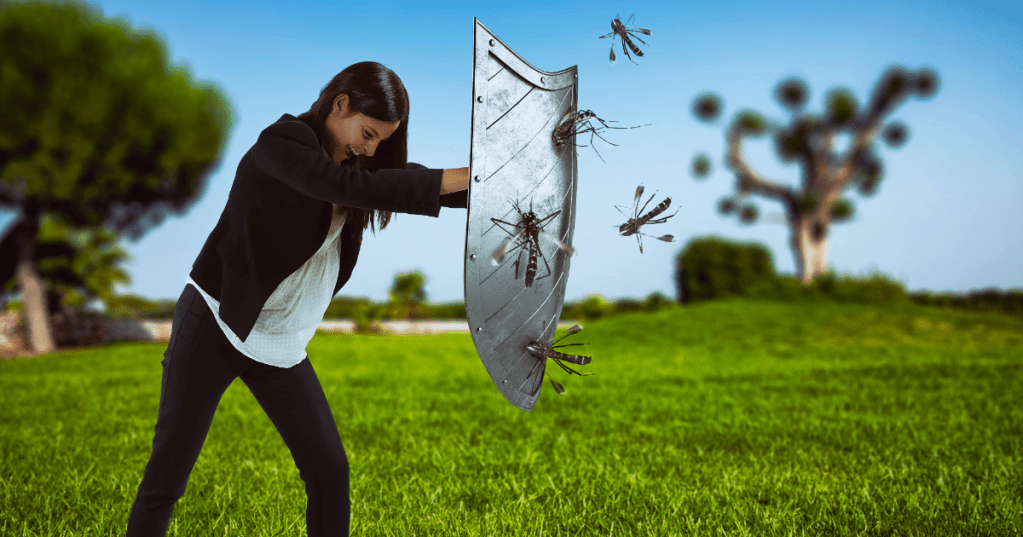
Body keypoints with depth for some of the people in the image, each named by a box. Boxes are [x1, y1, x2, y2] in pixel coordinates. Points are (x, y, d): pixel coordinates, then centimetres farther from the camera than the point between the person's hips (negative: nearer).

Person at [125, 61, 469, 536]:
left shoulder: (353, 160, 5)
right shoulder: (282, 144, -18)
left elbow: (411, 186, 3)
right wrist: (461, 177, -35)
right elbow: (351, 187, -33)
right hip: (214, 324, -6)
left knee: (330, 471, 1)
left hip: (281, 344, 6)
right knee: (167, 475, 1)